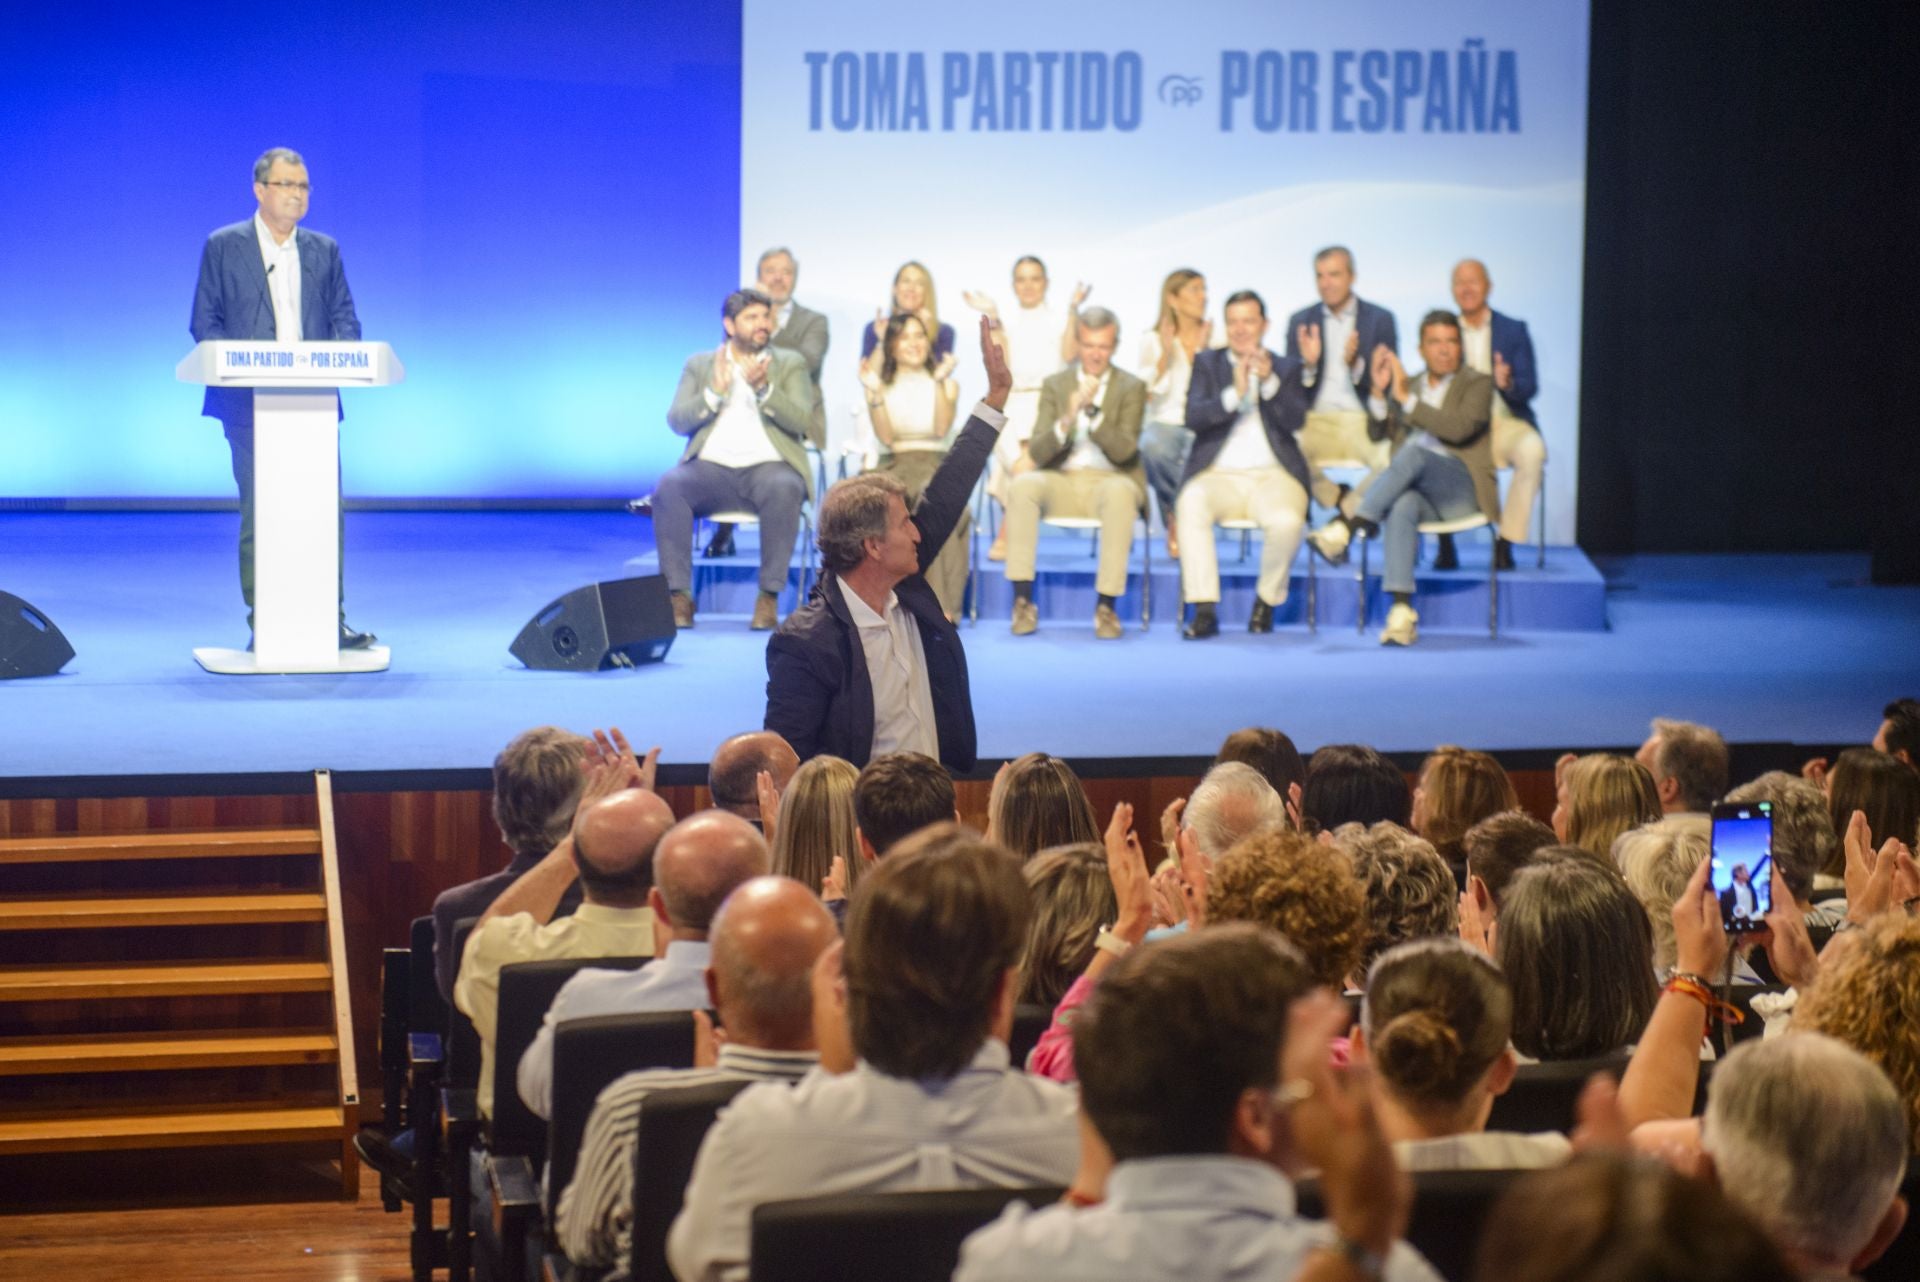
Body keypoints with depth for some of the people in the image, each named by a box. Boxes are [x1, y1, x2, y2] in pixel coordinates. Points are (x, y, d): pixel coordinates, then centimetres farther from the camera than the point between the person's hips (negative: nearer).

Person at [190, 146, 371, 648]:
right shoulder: (223, 247, 4)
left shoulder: (324, 250, 13)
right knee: (258, 515, -2)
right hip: (250, 402, -2)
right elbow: (204, 323, 2)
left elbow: (345, 319, 12)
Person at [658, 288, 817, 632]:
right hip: (710, 468, 1)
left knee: (784, 488, -37)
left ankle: (769, 597, -31)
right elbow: (677, 421, 5)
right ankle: (679, 596, -29)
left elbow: (800, 421, -1)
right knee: (668, 485, -31)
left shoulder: (790, 364, 14)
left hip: (768, 467, -1)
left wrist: (763, 388, -15)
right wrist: (716, 391, -10)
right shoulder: (700, 365, 17)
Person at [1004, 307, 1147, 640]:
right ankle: (1023, 601, -27)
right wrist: (1067, 421, -20)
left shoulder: (1131, 387, 5)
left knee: (1119, 493, -38)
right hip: (1062, 482, 2)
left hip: (1109, 480, -2)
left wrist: (1094, 412, -23)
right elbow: (1036, 452, -1)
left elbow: (1124, 451, -9)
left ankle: (1106, 606, -32)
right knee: (1022, 484, -30)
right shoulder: (1055, 384, 10)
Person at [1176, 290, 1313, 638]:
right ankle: (1204, 611, -31)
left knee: (1287, 520, -33)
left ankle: (1267, 602, -7)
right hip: (1219, 475, 0)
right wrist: (1234, 394, -18)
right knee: (1190, 505, -34)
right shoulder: (1207, 364, 15)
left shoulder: (1286, 368, 14)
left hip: (1272, 476, 0)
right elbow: (1193, 417, -2)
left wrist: (1270, 381, -20)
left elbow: (1294, 420, -4)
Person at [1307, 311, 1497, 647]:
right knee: (1403, 506, -37)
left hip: (1462, 490, -3)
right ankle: (1402, 610, -47)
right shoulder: (1408, 386, 25)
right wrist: (1379, 391, -1)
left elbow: (1459, 428, -8)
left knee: (1416, 450, -36)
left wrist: (1407, 398, -10)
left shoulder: (1476, 385, 10)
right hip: (1415, 487, 3)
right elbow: (1378, 433, 16)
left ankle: (1347, 522, -40)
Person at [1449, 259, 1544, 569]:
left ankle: (1506, 541, -24)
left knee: (1532, 450, -35)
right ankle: (1445, 541, -22)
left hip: (1506, 423, -1)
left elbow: (1530, 387, -2)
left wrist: (1507, 383, -25)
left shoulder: (1514, 331, 6)